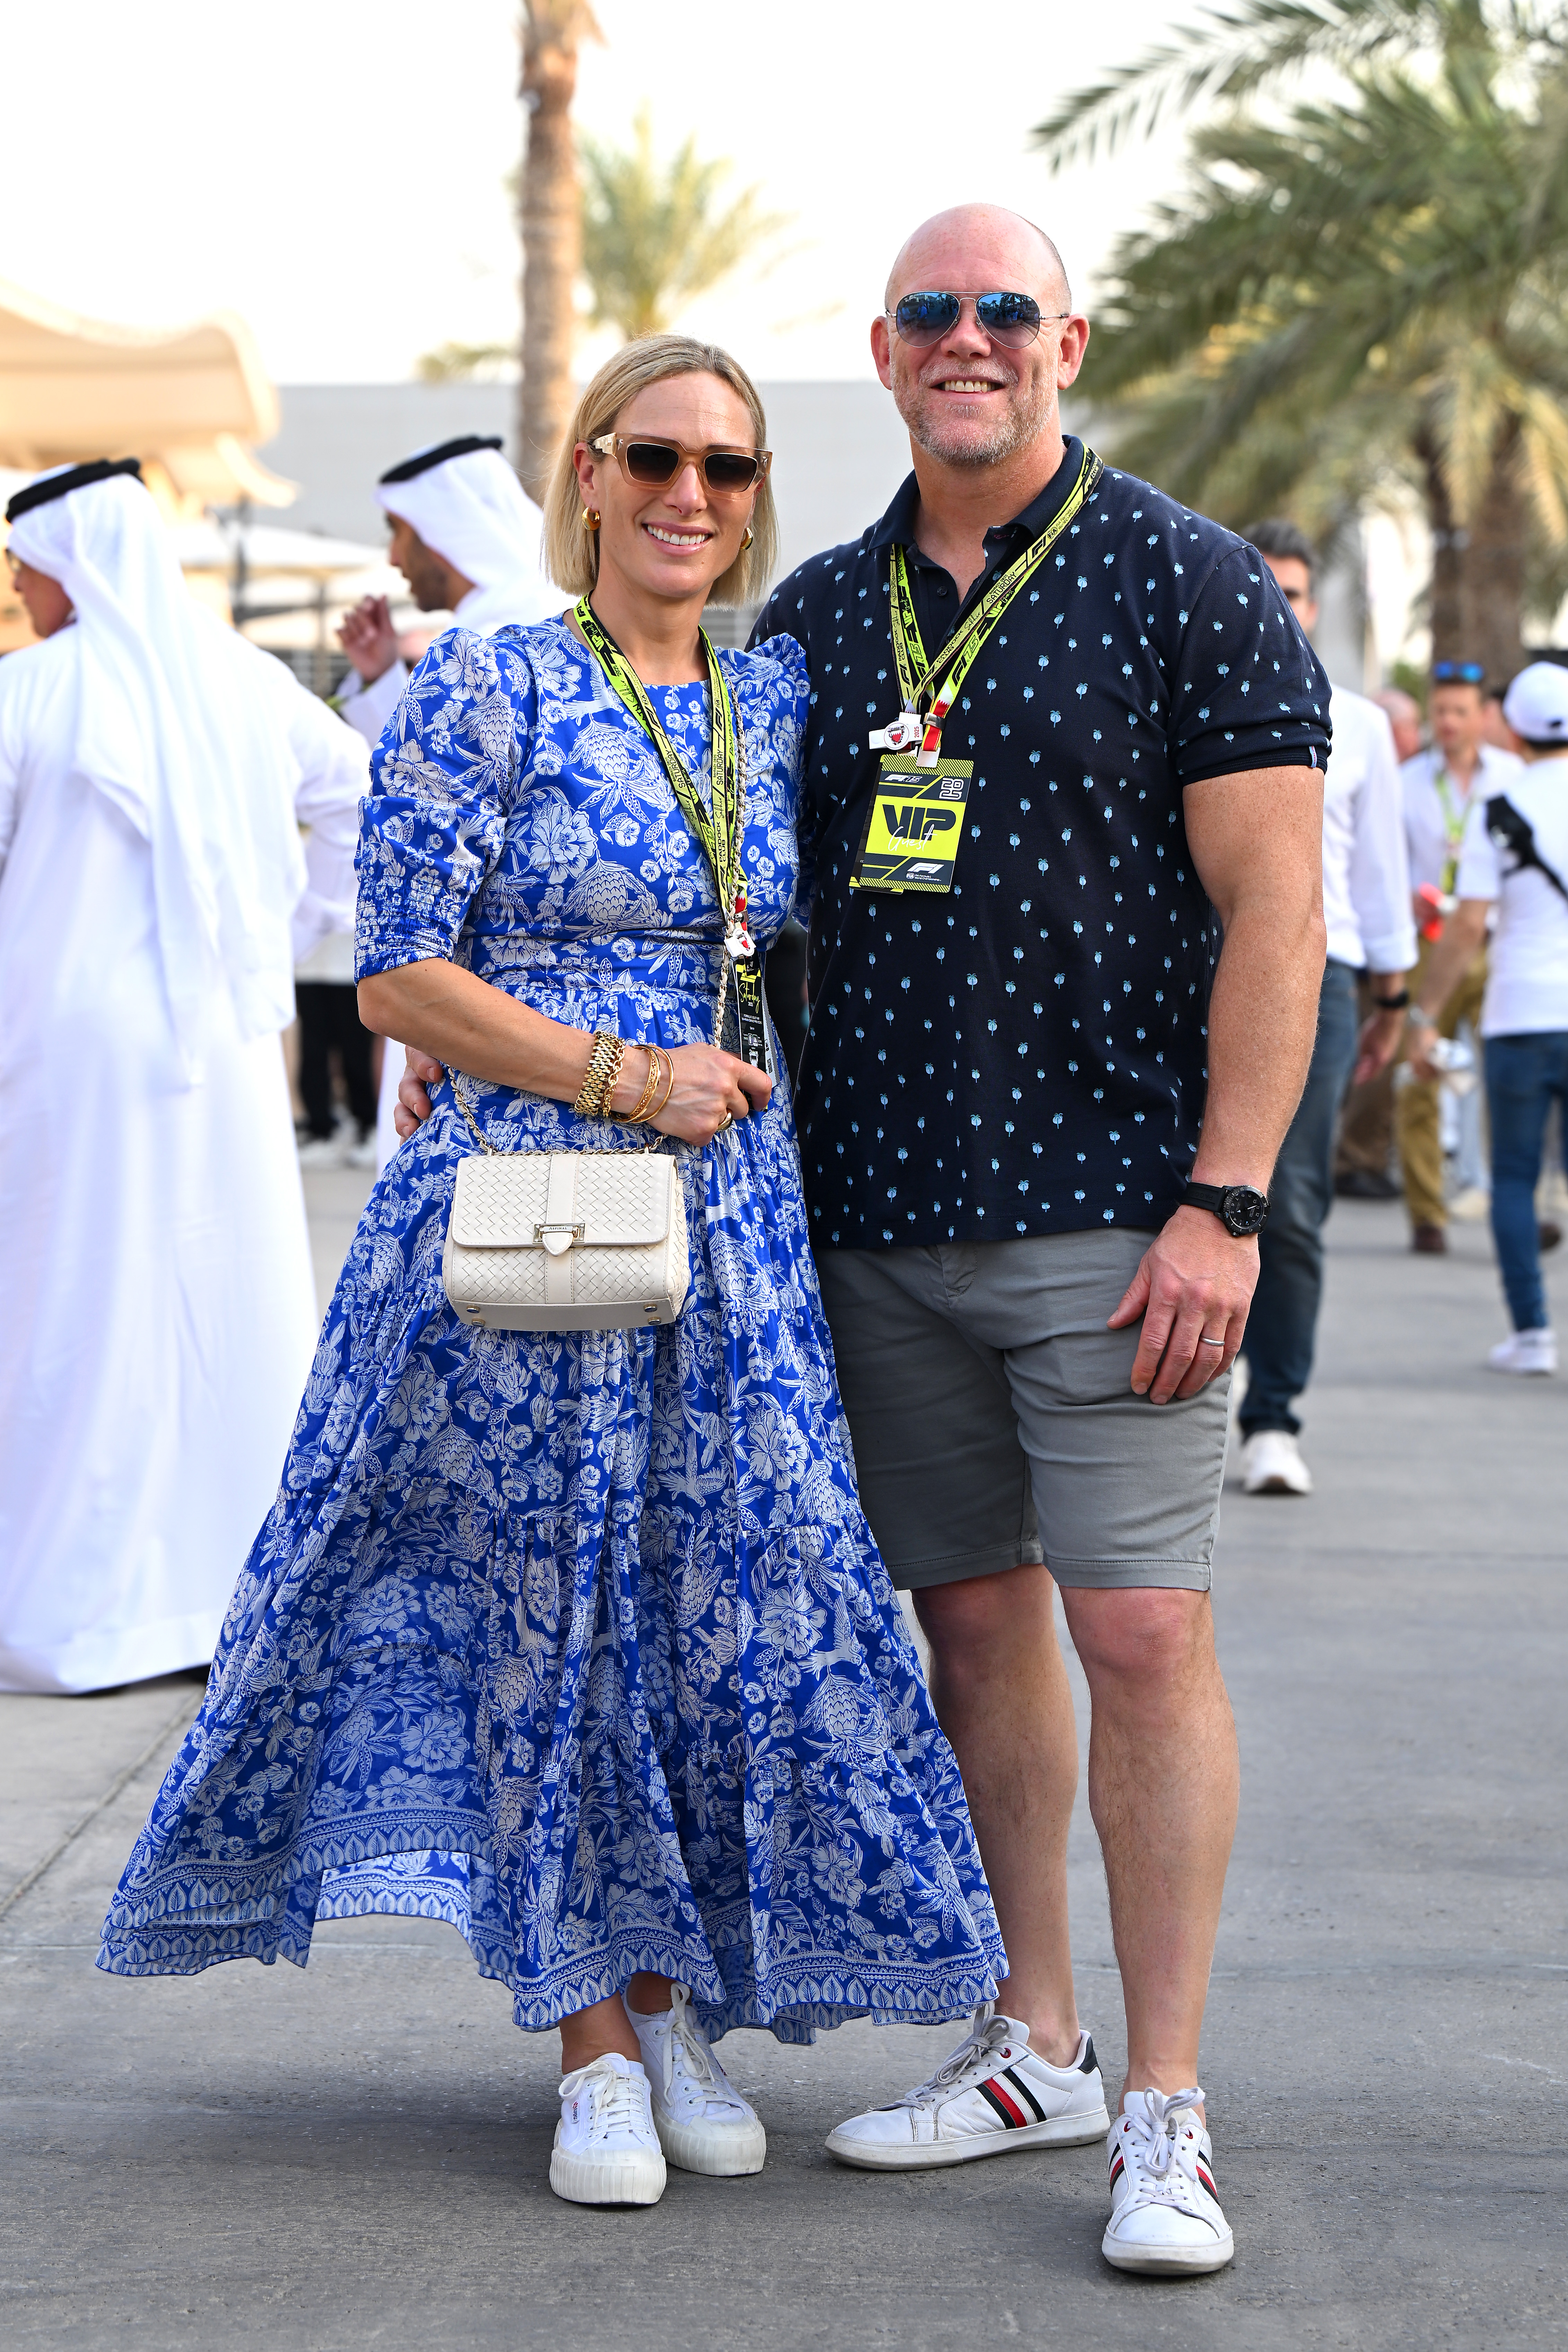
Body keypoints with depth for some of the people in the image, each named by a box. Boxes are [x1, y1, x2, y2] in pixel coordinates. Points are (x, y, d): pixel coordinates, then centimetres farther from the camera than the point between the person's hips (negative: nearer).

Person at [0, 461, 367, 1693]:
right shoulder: (244, 679, 5)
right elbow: (361, 800, 13)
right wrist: (294, 929, 17)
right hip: (224, 1038, 4)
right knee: (240, 1308, 11)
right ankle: (251, 1585, 17)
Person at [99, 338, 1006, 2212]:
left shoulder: (783, 700, 10)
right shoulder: (483, 690, -4)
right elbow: (400, 974, -8)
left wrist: (770, 1085, 4)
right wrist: (628, 1078, -13)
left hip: (739, 1220, 4)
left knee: (730, 1603, 4)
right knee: (548, 1603, 1)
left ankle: (673, 2006, 20)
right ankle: (592, 2045, 13)